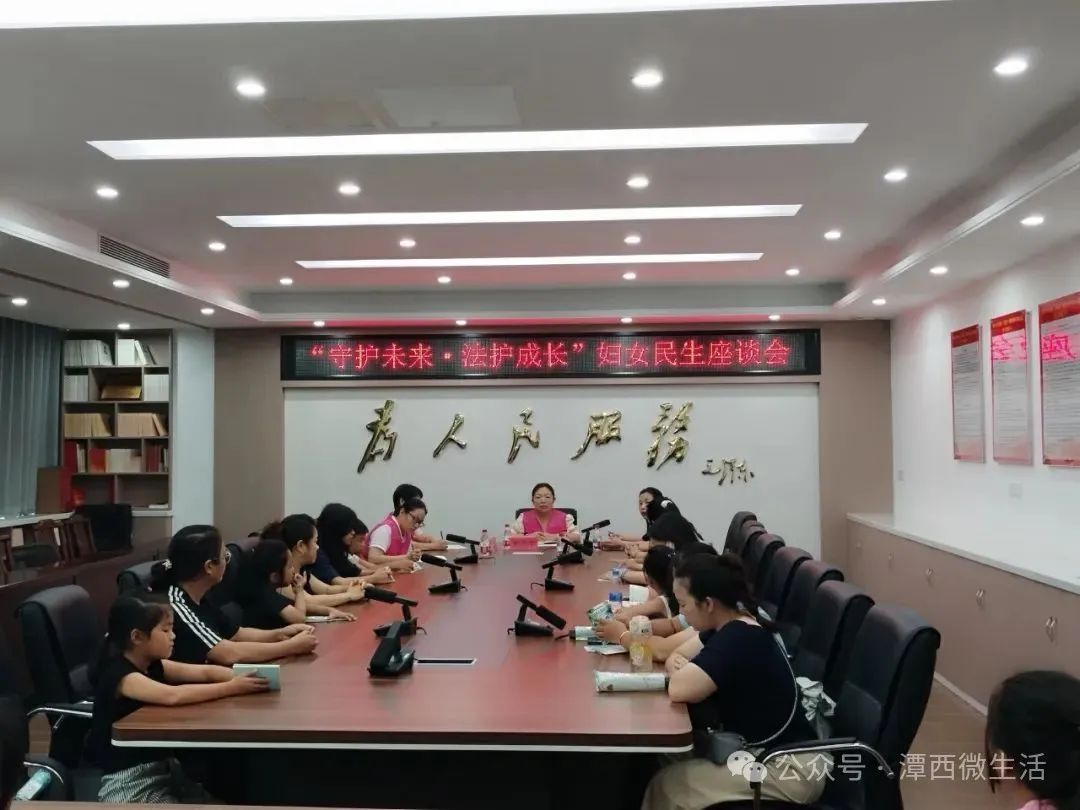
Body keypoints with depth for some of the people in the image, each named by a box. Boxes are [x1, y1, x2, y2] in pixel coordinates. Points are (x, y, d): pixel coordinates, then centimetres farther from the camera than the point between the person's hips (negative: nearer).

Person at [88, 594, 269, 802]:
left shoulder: (152, 666, 5)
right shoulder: (118, 674, -21)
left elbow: (205, 672, -1)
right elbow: (173, 695, -36)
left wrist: (244, 677, -19)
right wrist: (231, 687, -31)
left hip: (163, 766, 8)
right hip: (129, 781, -8)